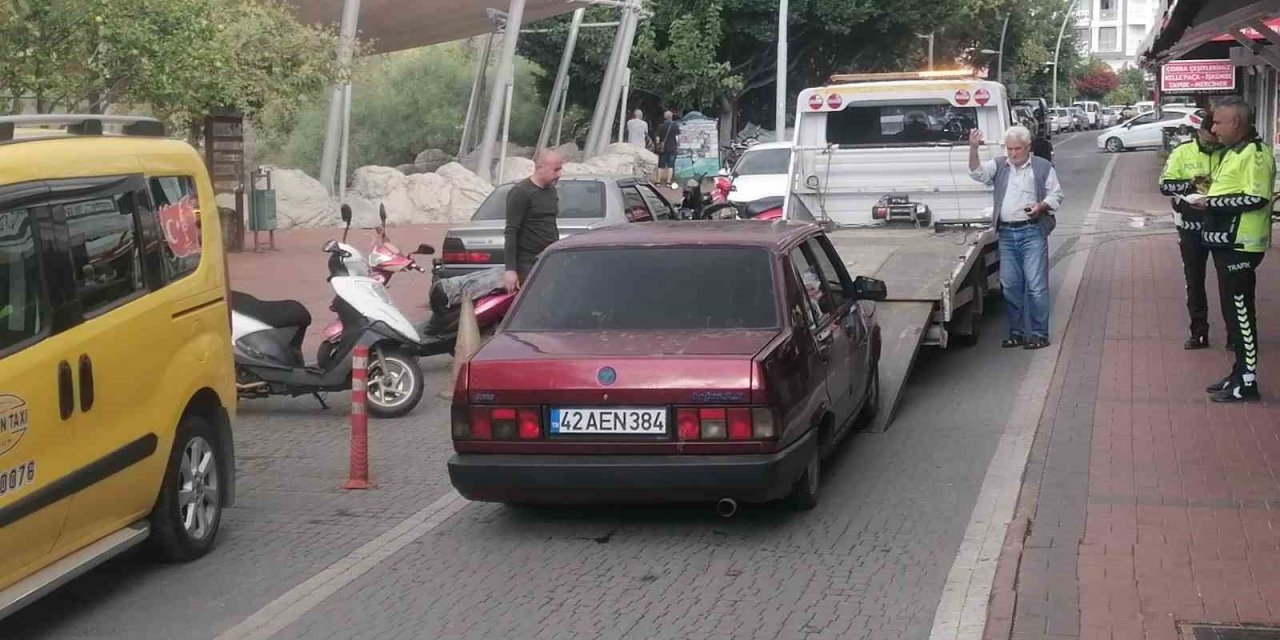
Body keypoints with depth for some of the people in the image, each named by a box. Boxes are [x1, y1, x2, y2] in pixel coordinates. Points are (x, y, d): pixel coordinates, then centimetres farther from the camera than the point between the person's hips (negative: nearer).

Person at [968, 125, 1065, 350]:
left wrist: (1041, 207, -16)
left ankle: (1039, 334, -2)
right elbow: (977, 173, -4)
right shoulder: (999, 166, 11)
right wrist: (973, 149, -20)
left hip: (1032, 232, -4)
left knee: (1036, 285, -7)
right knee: (1010, 285, 7)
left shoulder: (1043, 167, 4)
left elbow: (1056, 195, 4)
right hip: (1006, 233, 4)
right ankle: (1016, 332, 16)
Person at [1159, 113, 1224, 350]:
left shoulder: (1226, 154, -4)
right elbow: (1165, 185, -6)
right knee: (1194, 281, 7)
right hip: (1192, 226, 0)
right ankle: (1199, 332, 17)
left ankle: (1234, 332, 14)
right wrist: (1191, 184, -23)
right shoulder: (1182, 152, -4)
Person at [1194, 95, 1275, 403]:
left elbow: (1256, 198, -23)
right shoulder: (1233, 152, 15)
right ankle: (1240, 373, 23)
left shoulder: (1255, 154, -15)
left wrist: (1213, 203, -19)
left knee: (1241, 312, -6)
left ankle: (1247, 382, -2)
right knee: (1235, 310, 15)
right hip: (1227, 243, 10)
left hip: (1241, 245, -10)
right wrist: (1212, 190, 10)